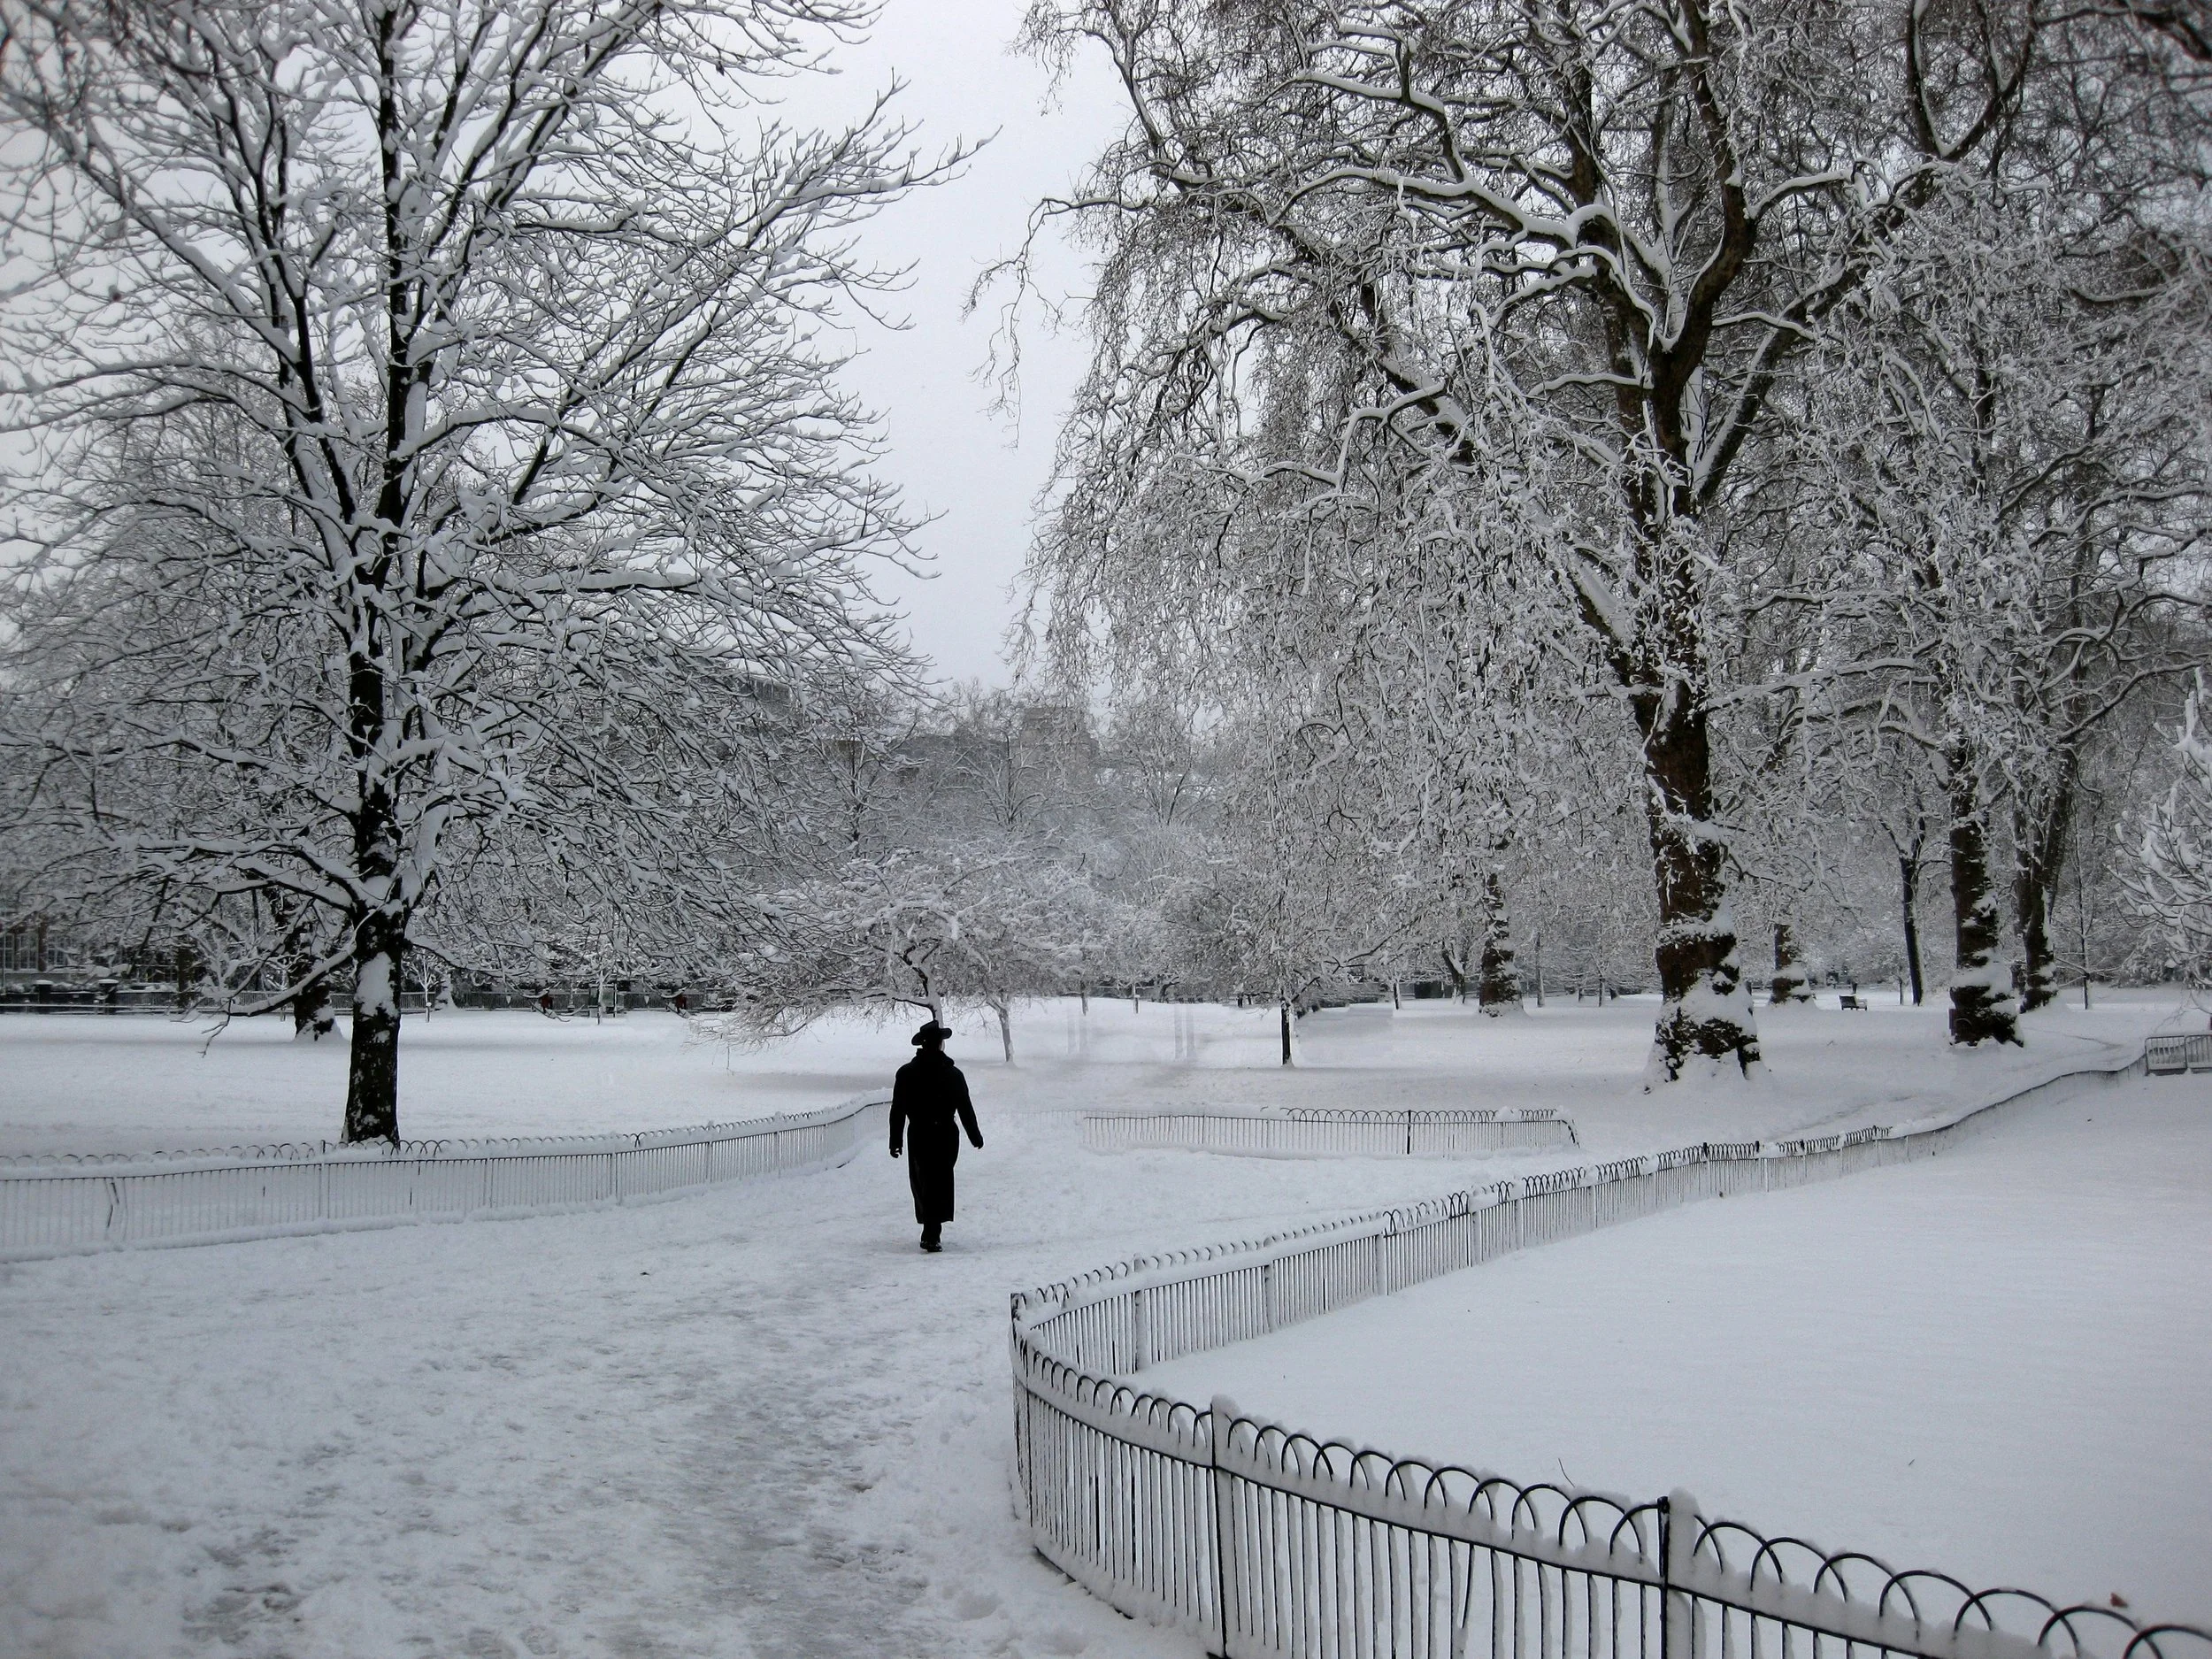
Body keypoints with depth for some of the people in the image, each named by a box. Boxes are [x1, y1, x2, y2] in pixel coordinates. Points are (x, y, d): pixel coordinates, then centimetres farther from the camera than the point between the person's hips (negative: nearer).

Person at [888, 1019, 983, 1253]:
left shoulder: (906, 1074, -2)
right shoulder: (953, 1074, -3)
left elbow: (897, 1111, -1)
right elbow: (966, 1109, 1)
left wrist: (895, 1141, 5)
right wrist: (975, 1136, 13)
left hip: (918, 1138, 1)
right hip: (946, 1137, -1)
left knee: (922, 1183, 13)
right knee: (941, 1183, 4)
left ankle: (931, 1231, 16)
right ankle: (932, 1235, -6)